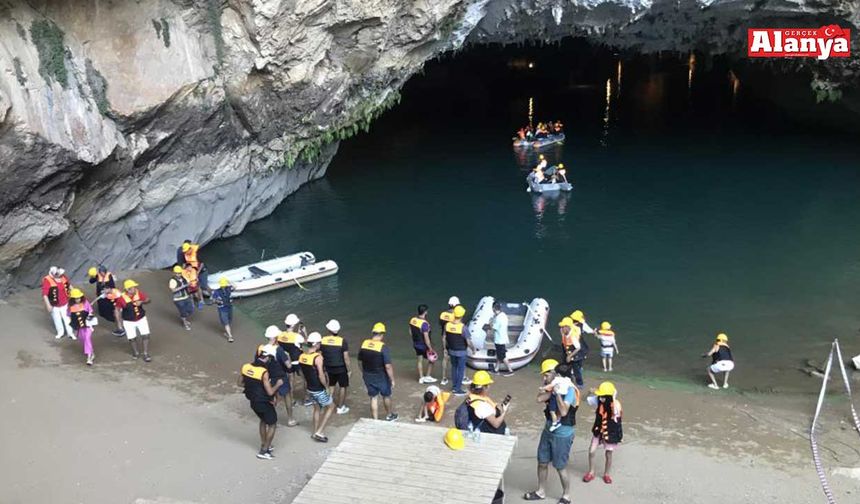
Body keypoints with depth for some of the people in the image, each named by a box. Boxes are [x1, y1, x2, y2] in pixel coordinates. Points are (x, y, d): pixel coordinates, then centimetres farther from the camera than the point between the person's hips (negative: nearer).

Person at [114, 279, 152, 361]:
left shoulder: (139, 293, -15)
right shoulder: (122, 298, -21)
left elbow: (148, 300, -5)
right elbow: (117, 309, -10)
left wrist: (141, 302, -26)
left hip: (141, 319, 2)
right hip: (128, 322, -2)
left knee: (146, 335, -2)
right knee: (132, 338, 8)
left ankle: (146, 354, 13)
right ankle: (136, 352, 36)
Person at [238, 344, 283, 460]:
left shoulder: (245, 367, -8)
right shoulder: (264, 372, -28)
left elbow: (240, 383, 6)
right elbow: (270, 392, -26)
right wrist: (277, 384, -8)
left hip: (253, 401, 7)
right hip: (264, 403, -7)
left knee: (263, 420, 30)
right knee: (272, 425, 12)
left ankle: (264, 445, 40)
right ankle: (263, 451, 13)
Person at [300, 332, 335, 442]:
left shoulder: (302, 356, -3)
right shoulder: (318, 357, -26)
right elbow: (321, 376, -27)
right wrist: (326, 386, -12)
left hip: (310, 388, 7)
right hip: (319, 390, -7)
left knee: (317, 409, 24)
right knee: (330, 407, 13)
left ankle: (316, 432, 32)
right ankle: (319, 432, 8)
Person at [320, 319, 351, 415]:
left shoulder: (322, 341, -10)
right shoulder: (342, 341, -19)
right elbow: (346, 358, -16)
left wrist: (323, 368, 14)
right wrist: (349, 370, -5)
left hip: (328, 368, 3)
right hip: (341, 369, -3)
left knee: (331, 386, 21)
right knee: (343, 387, 14)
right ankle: (340, 408, 21)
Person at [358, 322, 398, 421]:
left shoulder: (364, 344, -7)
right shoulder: (383, 347, -23)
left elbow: (360, 361, 5)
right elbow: (388, 366, -23)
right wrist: (392, 380, -12)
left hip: (368, 376, 4)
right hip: (381, 377, -4)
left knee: (373, 398, 16)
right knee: (386, 396, 20)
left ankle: (375, 420, 22)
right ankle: (389, 415, 40)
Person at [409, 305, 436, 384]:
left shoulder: (412, 320, -5)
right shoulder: (424, 324, -29)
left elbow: (410, 332, 8)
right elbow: (426, 338, -27)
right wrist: (430, 348, -19)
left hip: (416, 344, 7)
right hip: (424, 346, -7)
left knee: (420, 360, 19)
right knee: (431, 360, 14)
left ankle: (421, 378, 28)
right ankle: (428, 377, 19)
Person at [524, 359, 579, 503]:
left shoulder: (569, 390, -22)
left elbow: (563, 412, -31)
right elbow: (540, 399, -13)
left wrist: (557, 392, -30)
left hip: (563, 434, -7)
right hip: (548, 430, 7)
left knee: (560, 467, 6)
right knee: (542, 462, 16)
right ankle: (541, 492, 34)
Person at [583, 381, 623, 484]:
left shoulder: (615, 404, -24)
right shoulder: (598, 401, -13)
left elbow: (616, 414, -42)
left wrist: (614, 399, -40)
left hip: (610, 432, -3)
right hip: (598, 430, 3)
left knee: (608, 454, 9)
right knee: (591, 451, 4)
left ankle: (606, 474, 32)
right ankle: (591, 473, 25)